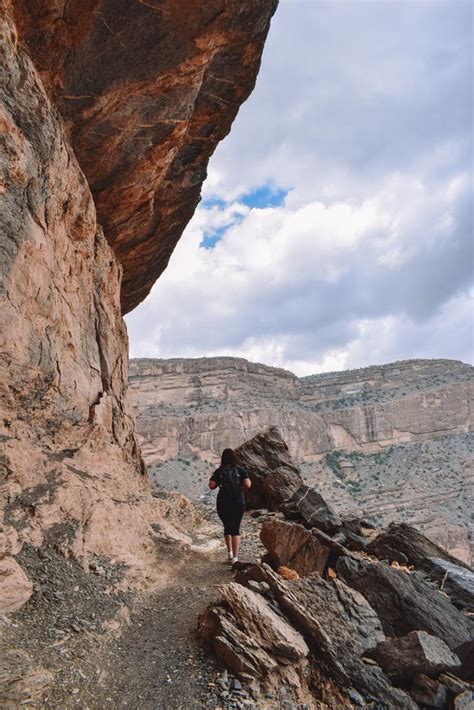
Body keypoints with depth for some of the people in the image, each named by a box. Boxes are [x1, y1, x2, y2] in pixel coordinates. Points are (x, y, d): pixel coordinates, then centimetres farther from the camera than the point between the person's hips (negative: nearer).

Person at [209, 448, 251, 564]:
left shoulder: (218, 472, -3)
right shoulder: (240, 471, -3)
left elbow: (211, 486, -11)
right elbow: (248, 485, -12)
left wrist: (219, 482, 9)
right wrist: (249, 481, 10)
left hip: (223, 504, 1)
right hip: (238, 503, -1)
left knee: (227, 526, 21)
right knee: (236, 529, 4)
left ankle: (230, 552, 20)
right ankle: (235, 557, -4)